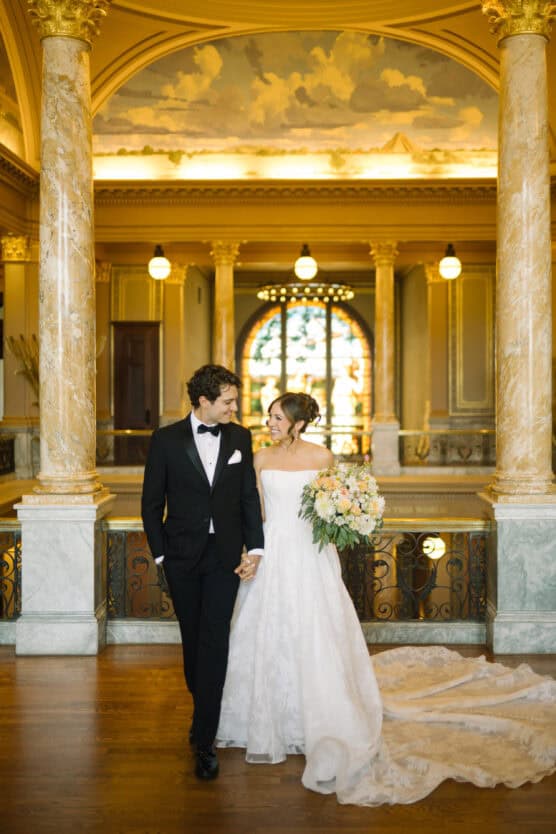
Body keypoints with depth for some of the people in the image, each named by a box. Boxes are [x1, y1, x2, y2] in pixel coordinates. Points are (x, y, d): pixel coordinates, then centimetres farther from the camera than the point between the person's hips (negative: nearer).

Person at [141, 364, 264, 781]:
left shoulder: (240, 437, 2)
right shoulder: (167, 439, -4)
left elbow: (249, 496, 3)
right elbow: (152, 501, 1)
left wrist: (255, 548, -5)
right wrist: (160, 552, -1)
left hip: (225, 554, 0)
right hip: (182, 555, 0)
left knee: (214, 641, -5)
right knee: (192, 637, 13)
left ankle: (204, 739, 0)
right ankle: (204, 710, 36)